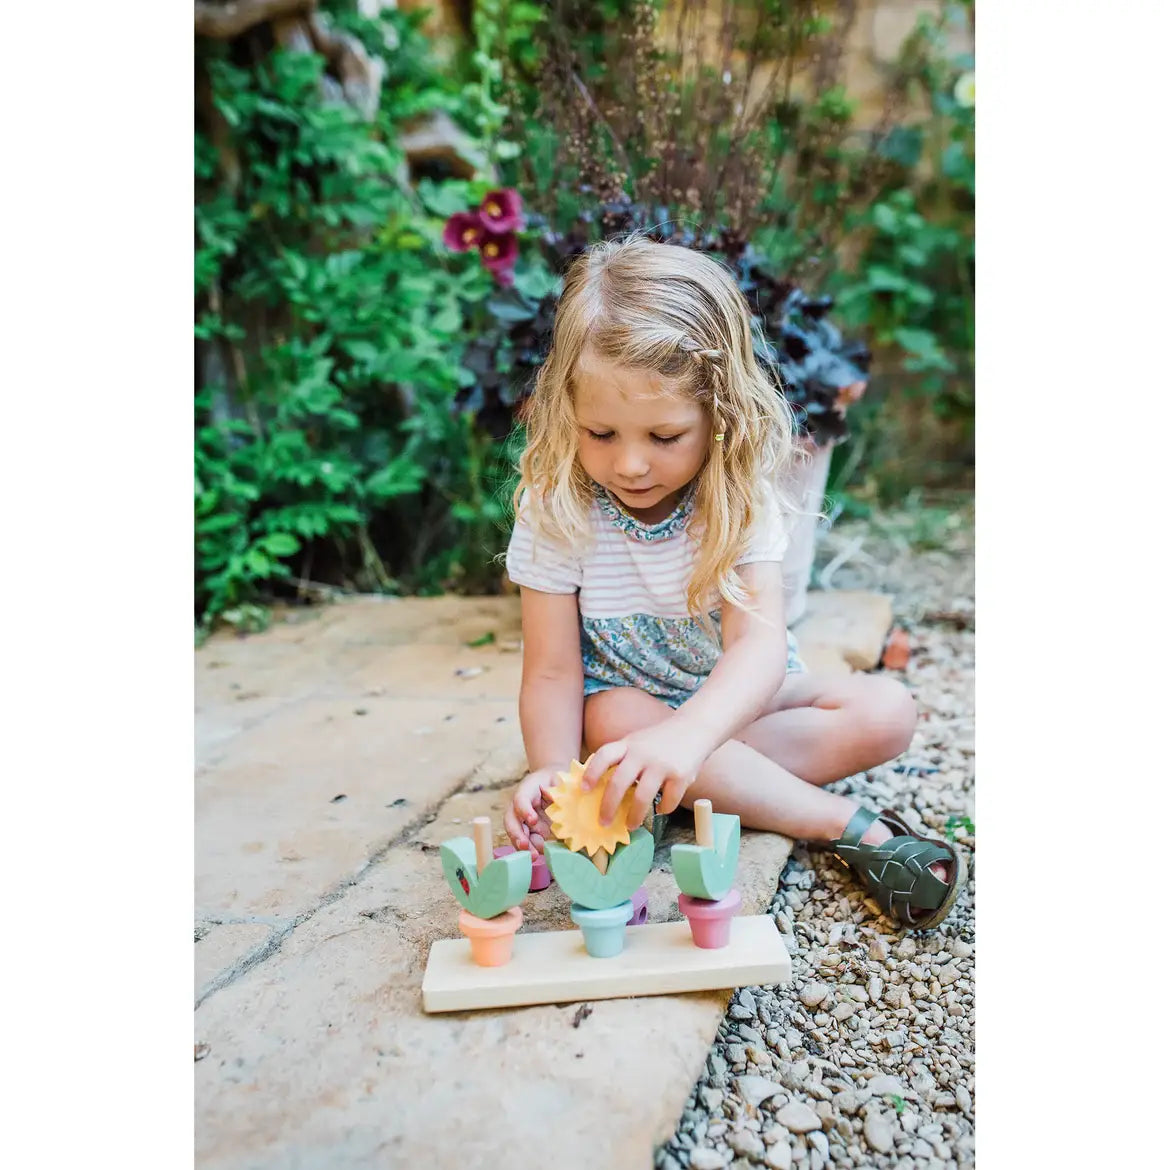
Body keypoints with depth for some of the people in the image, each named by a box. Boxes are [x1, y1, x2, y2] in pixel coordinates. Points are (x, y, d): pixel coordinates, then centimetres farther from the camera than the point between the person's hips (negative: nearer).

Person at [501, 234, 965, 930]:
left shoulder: (742, 497, -22)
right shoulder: (555, 512, -21)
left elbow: (759, 641, -35)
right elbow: (553, 671, -21)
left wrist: (689, 735, -56)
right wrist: (553, 775, -40)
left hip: (737, 693, 1)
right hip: (630, 696, 0)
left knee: (888, 713, -17)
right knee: (612, 721, -36)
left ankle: (709, 788, -23)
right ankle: (854, 827, -26)